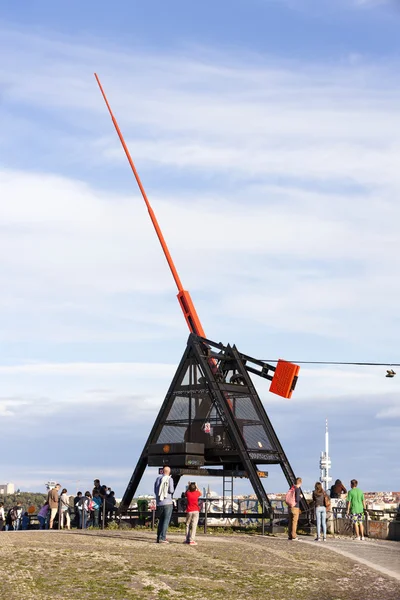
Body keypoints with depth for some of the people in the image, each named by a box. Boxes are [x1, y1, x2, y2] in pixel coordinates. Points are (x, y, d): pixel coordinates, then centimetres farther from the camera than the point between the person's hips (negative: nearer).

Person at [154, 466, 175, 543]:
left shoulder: (158, 479, 8)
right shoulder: (170, 479, -6)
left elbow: (155, 491, 13)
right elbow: (171, 490, -13)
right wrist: (172, 489, 9)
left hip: (159, 503, 5)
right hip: (167, 502, -5)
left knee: (161, 521, 14)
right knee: (166, 521, -4)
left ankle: (159, 538, 13)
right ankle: (162, 538, -11)